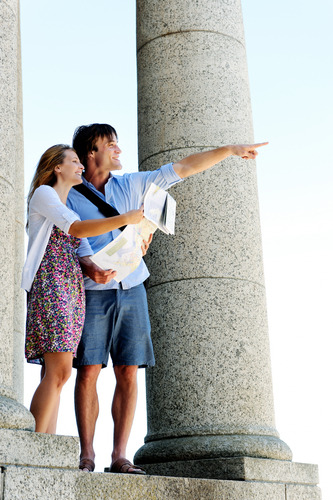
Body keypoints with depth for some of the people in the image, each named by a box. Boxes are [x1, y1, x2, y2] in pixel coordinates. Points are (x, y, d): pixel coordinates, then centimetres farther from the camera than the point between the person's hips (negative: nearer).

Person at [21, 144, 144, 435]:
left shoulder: (71, 207, 28)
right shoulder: (43, 193, 3)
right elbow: (75, 229, -12)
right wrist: (125, 219, -15)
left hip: (73, 289, 8)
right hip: (50, 284, -8)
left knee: (55, 374, -1)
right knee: (59, 371, -17)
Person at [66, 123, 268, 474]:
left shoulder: (132, 185, 15)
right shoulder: (70, 196, 5)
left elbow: (182, 168, 16)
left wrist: (231, 150, 16)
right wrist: (90, 267, -26)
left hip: (131, 290, 3)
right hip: (93, 292, -3)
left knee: (128, 373, -2)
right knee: (89, 370, -8)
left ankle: (119, 456, 0)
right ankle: (86, 455, -2)